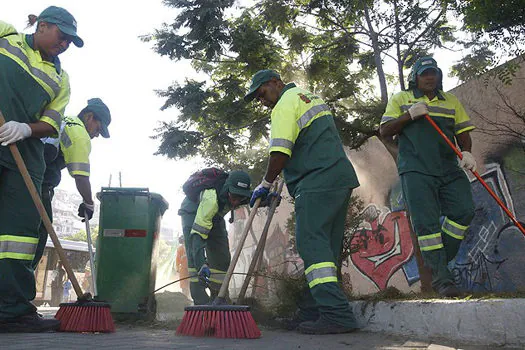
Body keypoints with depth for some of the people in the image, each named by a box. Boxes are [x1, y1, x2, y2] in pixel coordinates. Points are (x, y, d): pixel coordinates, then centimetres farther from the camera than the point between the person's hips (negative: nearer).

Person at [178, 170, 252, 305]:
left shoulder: (239, 194, -25)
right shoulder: (211, 199, -44)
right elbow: (197, 234, -48)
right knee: (194, 255, -22)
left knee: (222, 257, 2)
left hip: (215, 216, 6)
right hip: (192, 212, -6)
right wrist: (201, 265, -56)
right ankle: (200, 300, -19)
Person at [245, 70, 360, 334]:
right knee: (325, 247, 6)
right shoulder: (311, 97, 28)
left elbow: (280, 153, -14)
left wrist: (265, 184, -2)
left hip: (317, 183, -10)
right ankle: (312, 311, 10)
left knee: (312, 244, -13)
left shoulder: (286, 103, -3)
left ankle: (336, 314, -18)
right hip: (341, 177, 10)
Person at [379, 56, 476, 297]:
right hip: (415, 169, -3)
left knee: (464, 210, -12)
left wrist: (466, 152, -5)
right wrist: (410, 115, -10)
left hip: (449, 168, 4)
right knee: (426, 221, -10)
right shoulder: (400, 99, 13)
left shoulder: (451, 101, 22)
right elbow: (384, 130, 4)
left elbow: (462, 132, 15)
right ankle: (441, 277, -4)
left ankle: (438, 259, 6)